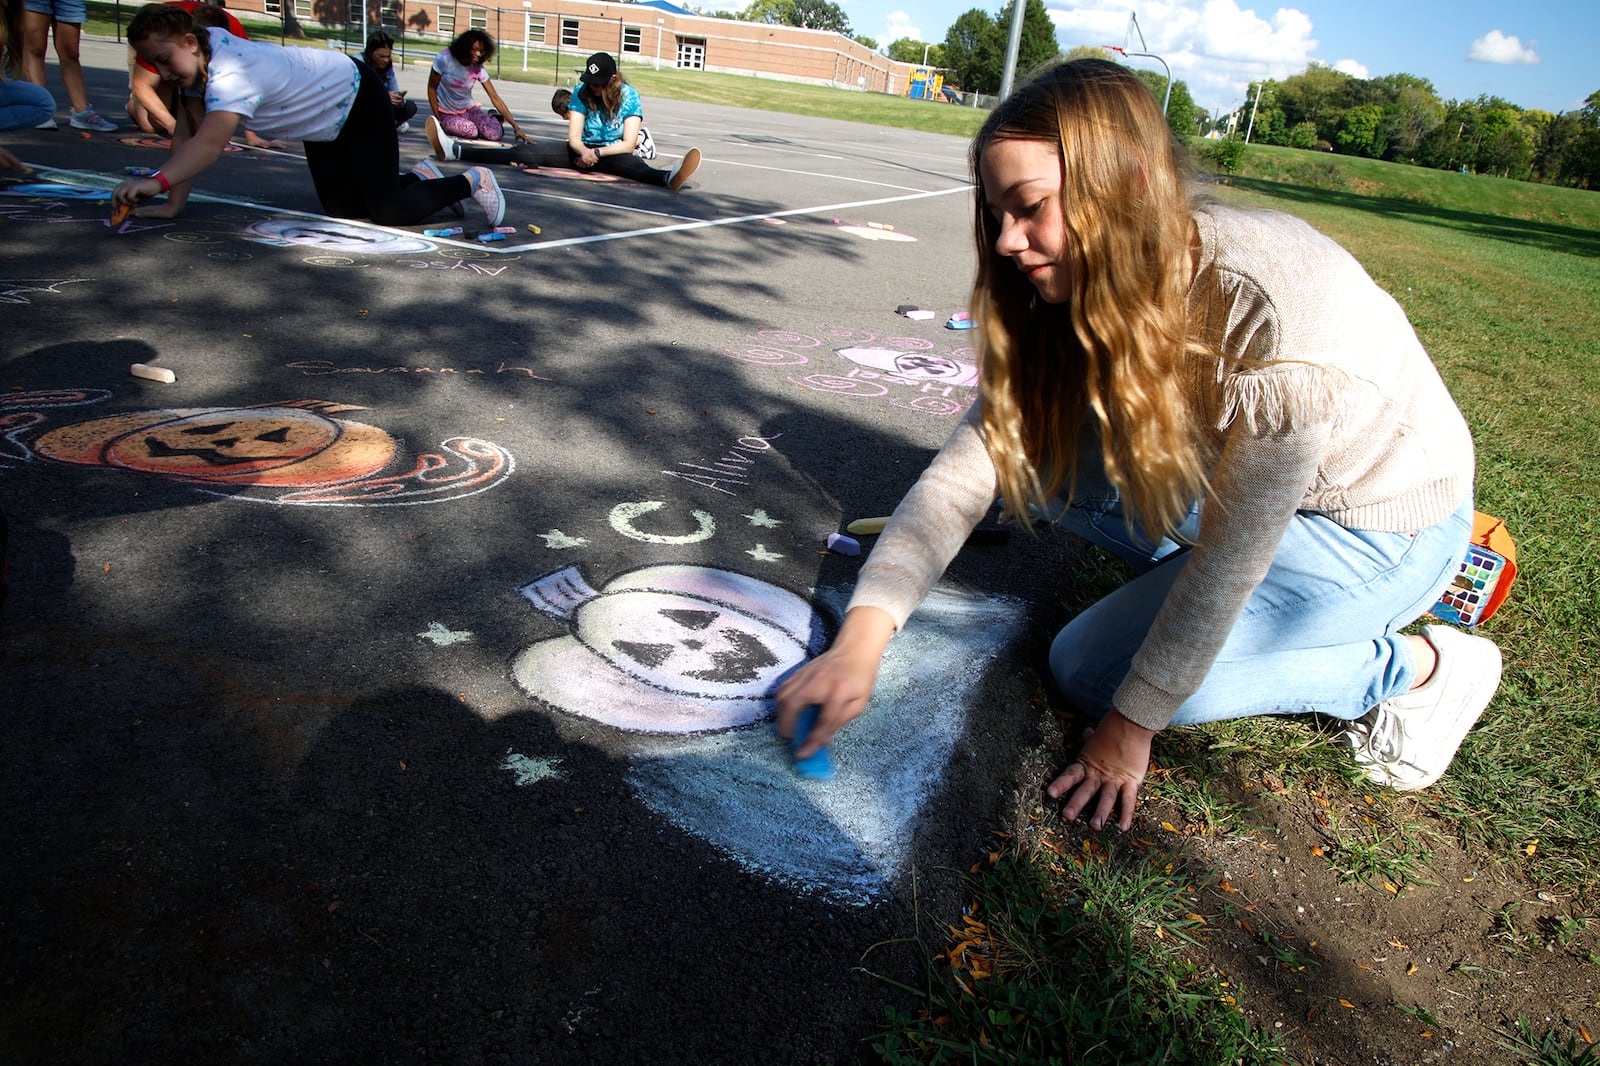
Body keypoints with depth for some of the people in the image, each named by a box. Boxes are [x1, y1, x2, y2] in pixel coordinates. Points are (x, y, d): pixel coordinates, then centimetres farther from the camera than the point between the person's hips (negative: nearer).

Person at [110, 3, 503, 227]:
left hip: (358, 99, -9)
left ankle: (472, 181, 9)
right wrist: (173, 204, -18)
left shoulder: (231, 74, -37)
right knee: (342, 208, 10)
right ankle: (418, 178, 32)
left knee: (387, 211, -12)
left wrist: (156, 182, -64)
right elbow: (186, 136, -11)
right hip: (325, 125, 9)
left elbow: (209, 145, -52)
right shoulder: (196, 58, -11)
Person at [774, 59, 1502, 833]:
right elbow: (968, 467, -19)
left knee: (1093, 666, -14)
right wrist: (859, 645, -28)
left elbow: (1229, 553, -27)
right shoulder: (1087, 295, -16)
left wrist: (1133, 724, -17)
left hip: (1384, 524, -6)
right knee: (1032, 453, -9)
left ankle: (1417, 667, 0)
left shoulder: (1276, 310, -36)